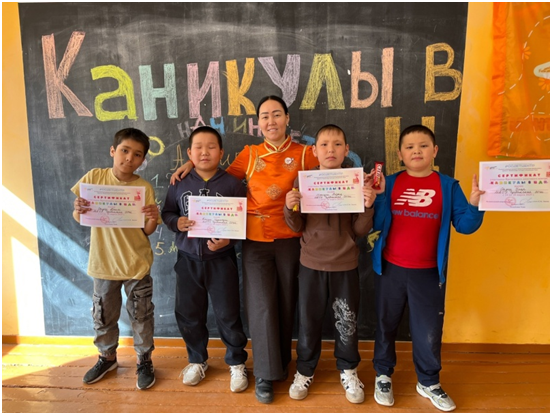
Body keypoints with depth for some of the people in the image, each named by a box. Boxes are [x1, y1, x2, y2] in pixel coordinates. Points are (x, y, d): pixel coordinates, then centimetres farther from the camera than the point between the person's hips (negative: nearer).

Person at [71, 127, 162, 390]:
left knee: (141, 315, 10)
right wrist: (78, 210, -21)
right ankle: (107, 357, 41)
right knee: (103, 315, 18)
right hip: (103, 262, 2)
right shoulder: (94, 177, -5)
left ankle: (144, 360, 31)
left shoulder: (144, 187, -9)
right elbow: (79, 218, 1)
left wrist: (153, 218, -28)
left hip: (136, 264, -2)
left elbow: (147, 231, -7)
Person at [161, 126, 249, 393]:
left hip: (221, 259, -3)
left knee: (228, 314, 6)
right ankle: (197, 360, 40)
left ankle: (237, 362, 31)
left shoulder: (232, 184, -7)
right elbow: (167, 213, 10)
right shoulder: (180, 184, 2)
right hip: (188, 259, 3)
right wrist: (176, 222, -11)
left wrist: (228, 240, -22)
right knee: (187, 313, 15)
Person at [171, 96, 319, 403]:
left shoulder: (304, 154, 1)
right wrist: (193, 163, 3)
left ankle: (282, 362, 35)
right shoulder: (249, 154, 5)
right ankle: (266, 373, 18)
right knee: (261, 306, 1)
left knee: (285, 304, 12)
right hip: (256, 241, 0)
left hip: (290, 240, 0)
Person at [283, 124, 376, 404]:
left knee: (347, 322, 14)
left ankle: (348, 370, 37)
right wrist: (289, 208, -20)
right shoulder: (303, 182, -3)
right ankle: (305, 370, 35)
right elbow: (297, 227, -1)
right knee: (308, 321, 13)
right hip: (311, 264, 0)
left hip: (345, 265, 0)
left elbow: (359, 231, -5)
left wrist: (368, 206, -21)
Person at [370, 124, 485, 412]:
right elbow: (376, 225, -7)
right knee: (386, 324, 16)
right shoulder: (390, 184, -3)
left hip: (429, 272, 0)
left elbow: (464, 225, -3)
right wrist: (379, 196, -20)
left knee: (429, 330, 12)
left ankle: (428, 382, 36)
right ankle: (383, 375, 37)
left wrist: (475, 204, -19)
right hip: (390, 268, 0)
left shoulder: (448, 186, -1)